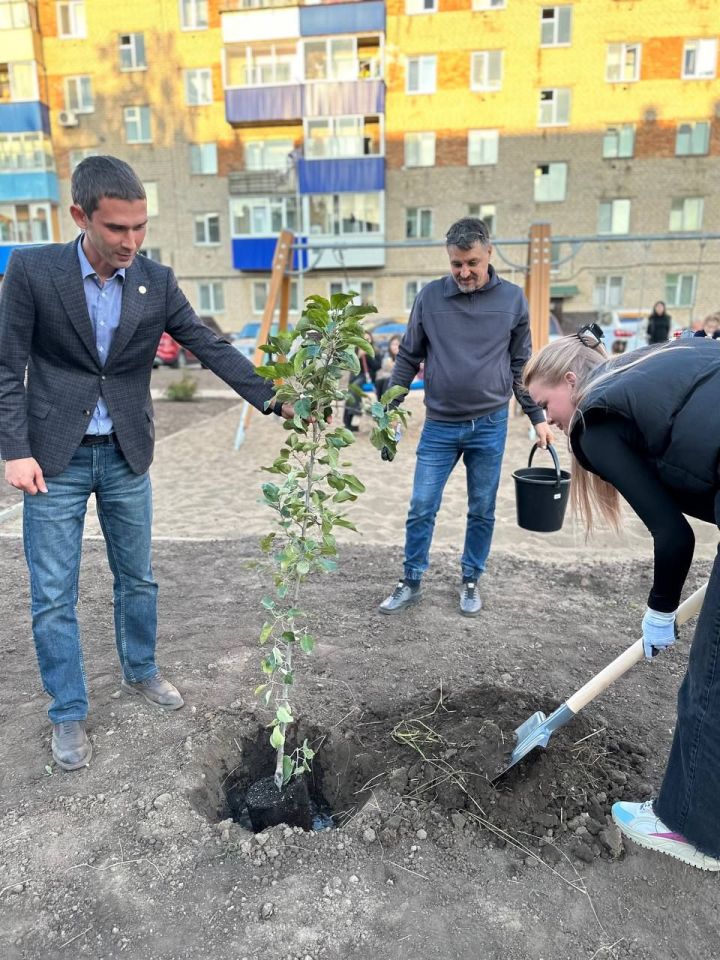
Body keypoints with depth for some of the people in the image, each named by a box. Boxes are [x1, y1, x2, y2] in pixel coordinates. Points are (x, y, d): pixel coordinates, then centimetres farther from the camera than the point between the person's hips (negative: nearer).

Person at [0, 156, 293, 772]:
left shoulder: (157, 281, -2)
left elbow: (211, 347, -3)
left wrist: (276, 401, -12)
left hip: (126, 457, 3)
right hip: (55, 459, -2)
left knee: (137, 579, 15)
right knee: (53, 597, 5)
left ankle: (141, 672, 38)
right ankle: (69, 715, 23)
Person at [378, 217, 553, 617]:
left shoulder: (512, 299, 0)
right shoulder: (430, 296, -1)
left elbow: (521, 365, 7)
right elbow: (408, 358, 4)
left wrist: (538, 417, 5)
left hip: (490, 426, 1)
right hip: (439, 426, 0)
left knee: (482, 511, 10)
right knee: (421, 508, 3)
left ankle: (470, 581, 28)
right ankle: (411, 582, 21)